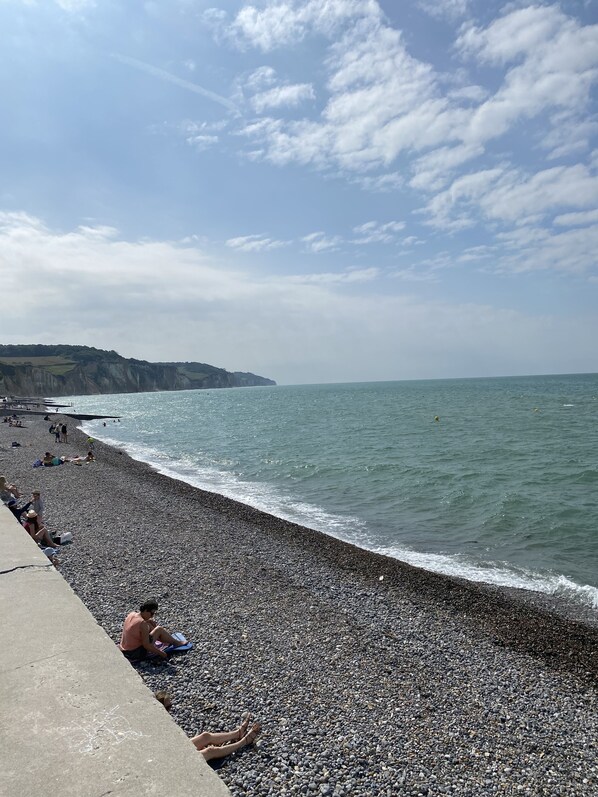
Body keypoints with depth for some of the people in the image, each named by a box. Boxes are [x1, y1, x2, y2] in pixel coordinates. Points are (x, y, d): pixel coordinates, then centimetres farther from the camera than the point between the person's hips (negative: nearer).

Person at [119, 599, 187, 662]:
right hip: (135, 655, -8)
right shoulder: (143, 624, -26)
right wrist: (161, 653, -12)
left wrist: (149, 621, 8)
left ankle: (169, 640, 32)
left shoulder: (131, 614, -1)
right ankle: (177, 643, 19)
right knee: (159, 630, -4)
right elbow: (146, 645, -23)